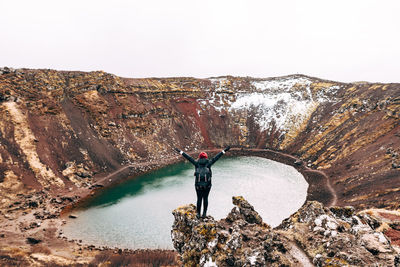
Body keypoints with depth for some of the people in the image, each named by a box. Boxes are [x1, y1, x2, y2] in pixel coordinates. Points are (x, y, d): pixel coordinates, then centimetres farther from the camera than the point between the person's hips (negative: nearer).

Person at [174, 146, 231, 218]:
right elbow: (217, 157, 8)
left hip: (198, 185, 1)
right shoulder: (208, 163, 3)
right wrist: (224, 150, 14)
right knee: (205, 198, 12)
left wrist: (180, 152, 18)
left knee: (199, 199, 11)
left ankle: (198, 213, 16)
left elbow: (188, 157, 10)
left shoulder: (196, 163, 5)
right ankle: (204, 213, 13)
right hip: (207, 184, 0)